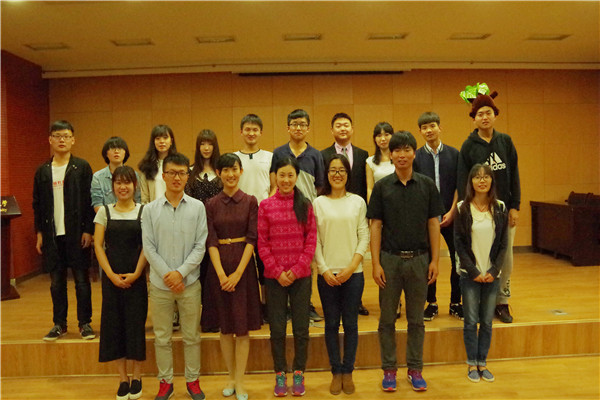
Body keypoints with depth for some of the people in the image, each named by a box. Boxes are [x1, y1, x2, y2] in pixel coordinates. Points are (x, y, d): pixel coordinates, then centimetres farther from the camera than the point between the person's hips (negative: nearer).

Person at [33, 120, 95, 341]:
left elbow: (90, 199, -4)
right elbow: (37, 204, 12)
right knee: (56, 281, 9)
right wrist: (39, 232, 6)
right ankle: (59, 324, 21)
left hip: (76, 233, -3)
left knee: (81, 280, 3)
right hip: (52, 234, 3)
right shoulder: (43, 171, 9)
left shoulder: (82, 167, -1)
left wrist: (88, 230, -9)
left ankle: (85, 323, 14)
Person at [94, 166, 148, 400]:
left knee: (136, 322, 2)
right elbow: (98, 245, 1)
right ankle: (122, 379, 19)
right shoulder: (104, 211, 5)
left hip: (136, 276, -1)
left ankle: (136, 377, 18)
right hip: (111, 276, 2)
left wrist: (136, 273, -12)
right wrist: (111, 274, -8)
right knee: (114, 323, 5)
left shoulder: (144, 211, 0)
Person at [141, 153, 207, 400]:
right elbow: (149, 247, -2)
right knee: (162, 337, 12)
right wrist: (166, 275, -10)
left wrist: (181, 273, -12)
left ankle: (193, 380, 28)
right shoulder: (150, 209, 0)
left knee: (192, 336, 11)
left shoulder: (197, 207, -2)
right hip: (160, 284, 1)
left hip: (189, 282, 0)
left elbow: (200, 246, -4)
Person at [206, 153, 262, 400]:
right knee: (225, 326, 10)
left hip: (243, 266, -1)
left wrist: (238, 272, -14)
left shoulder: (250, 202, 0)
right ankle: (231, 377, 25)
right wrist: (221, 273, -14)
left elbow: (252, 239, -5)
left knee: (242, 327, 2)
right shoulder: (211, 205, 3)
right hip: (219, 267, 1)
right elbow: (211, 241, -2)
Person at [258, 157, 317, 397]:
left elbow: (311, 241, 0)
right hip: (274, 277, 0)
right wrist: (277, 272, -8)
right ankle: (280, 375, 25)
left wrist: (296, 270, -9)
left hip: (301, 276, 0)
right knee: (277, 329, 9)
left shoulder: (306, 205, 2)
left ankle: (299, 374, 25)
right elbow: (262, 244, 0)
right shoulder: (265, 206, 2)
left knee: (301, 328, 8)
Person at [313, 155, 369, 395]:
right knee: (331, 324, 8)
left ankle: (348, 372, 22)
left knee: (350, 324, 7)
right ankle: (336, 373, 22)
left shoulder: (358, 202, 3)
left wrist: (351, 267, -8)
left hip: (353, 273, 0)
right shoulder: (318, 203, 2)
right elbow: (314, 241, 1)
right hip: (327, 274, 0)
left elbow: (364, 237, 1)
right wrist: (324, 270, -7)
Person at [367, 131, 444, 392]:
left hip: (419, 259, 1)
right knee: (387, 319, 8)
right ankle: (389, 369, 23)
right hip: (390, 259, -1)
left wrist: (434, 260, -1)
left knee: (416, 319, 11)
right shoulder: (382, 187, -1)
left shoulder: (427, 185, 2)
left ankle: (415, 369, 25)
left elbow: (433, 224, 4)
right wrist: (376, 263, -7)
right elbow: (376, 226, -1)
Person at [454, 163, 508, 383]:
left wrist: (494, 271, -6)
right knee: (471, 321, 3)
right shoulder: (463, 208, -4)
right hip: (470, 273, -2)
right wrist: (474, 271, -9)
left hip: (492, 274, 2)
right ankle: (472, 364, 17)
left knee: (487, 321, 7)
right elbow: (459, 243, -4)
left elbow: (503, 243, 4)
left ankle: (482, 363, 21)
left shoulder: (500, 208, 3)